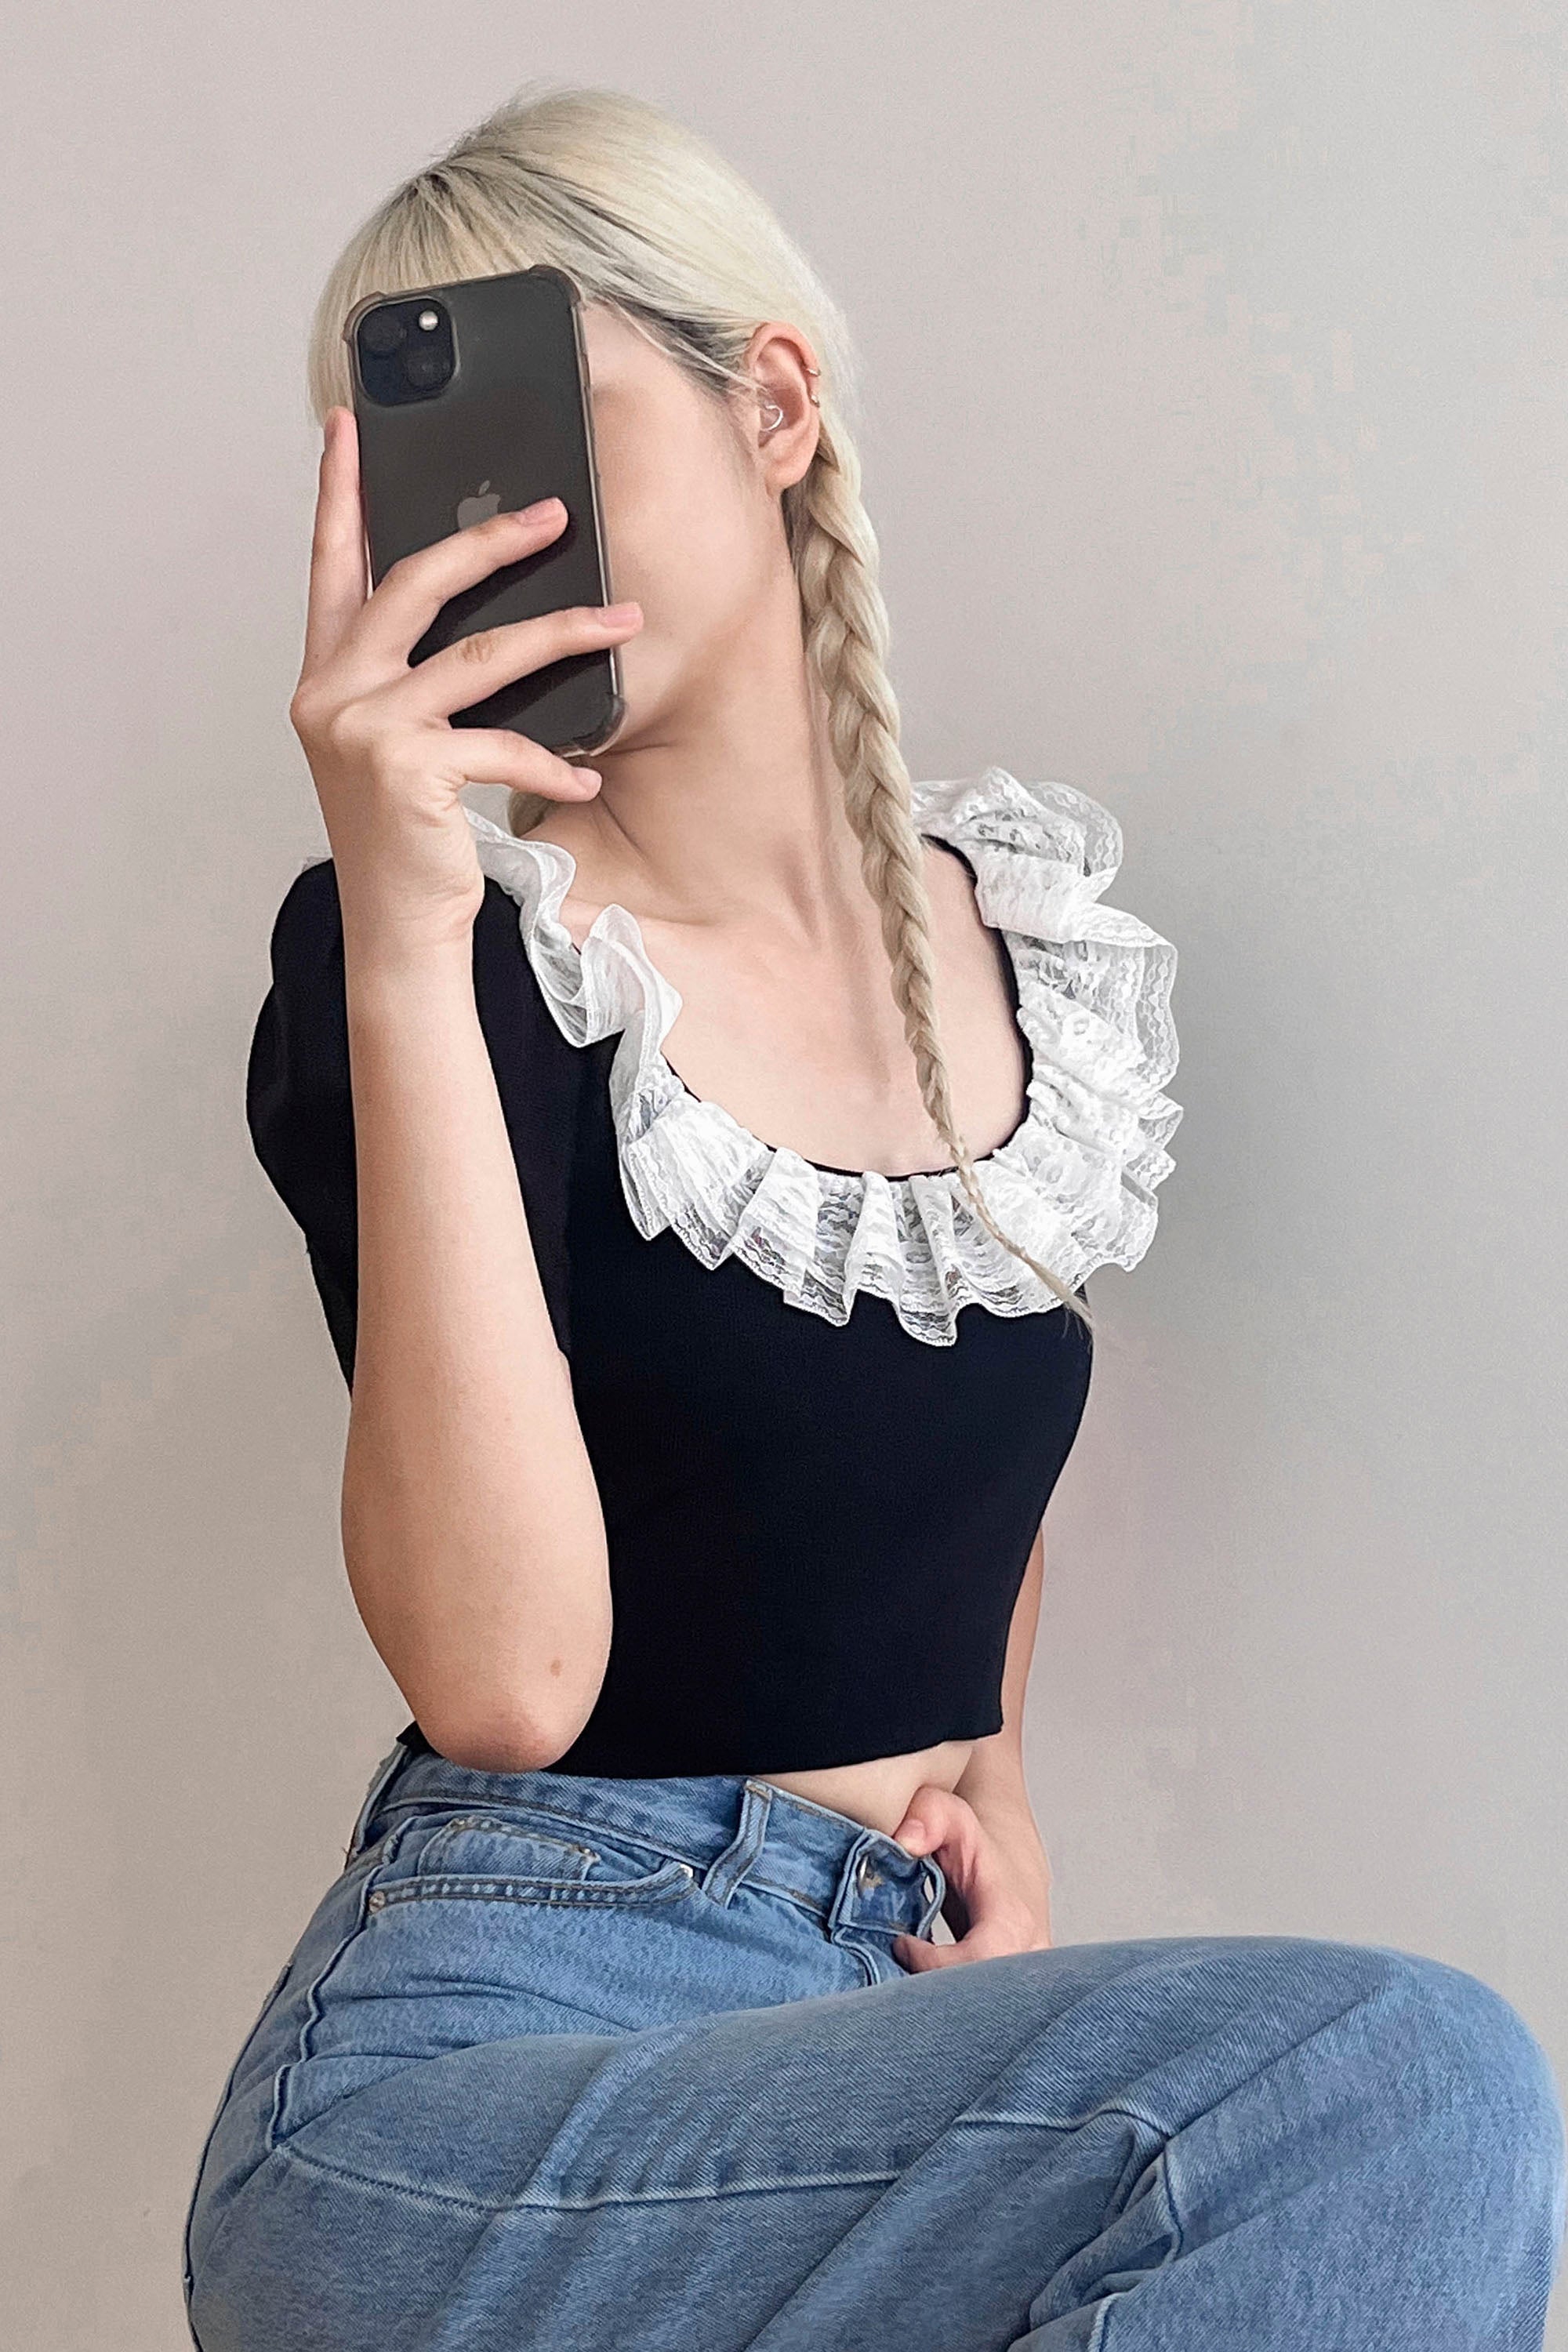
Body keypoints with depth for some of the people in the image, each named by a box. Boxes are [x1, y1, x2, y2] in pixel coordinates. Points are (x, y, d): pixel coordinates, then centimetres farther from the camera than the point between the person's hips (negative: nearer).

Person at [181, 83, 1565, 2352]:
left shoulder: (1040, 932, 8)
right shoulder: (417, 949, -8)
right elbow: (502, 1674, -23)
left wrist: (982, 1760, 10)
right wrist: (406, 940, -26)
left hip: (892, 1994, 5)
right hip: (475, 2067, -5)